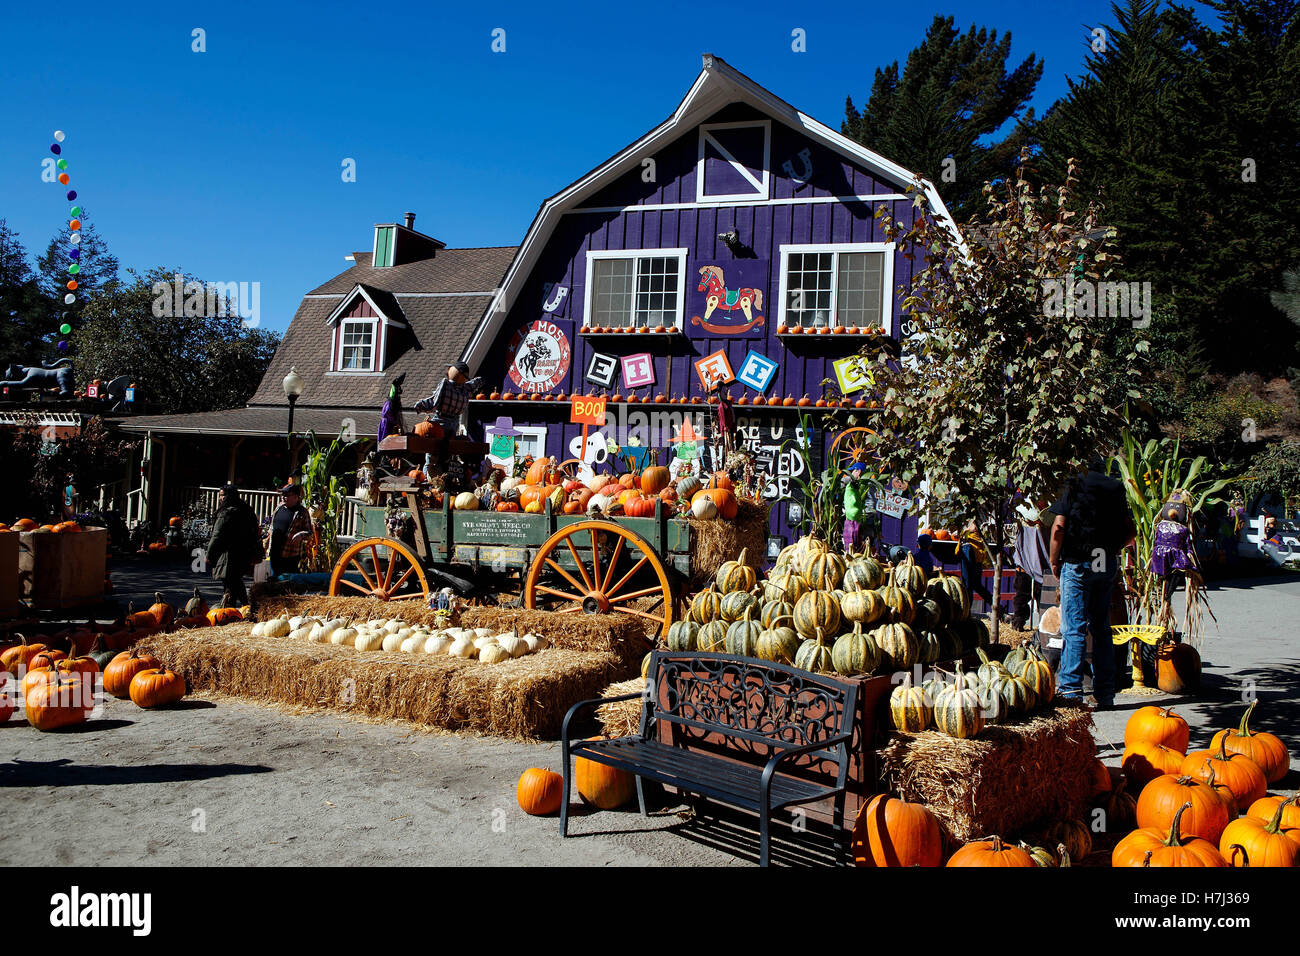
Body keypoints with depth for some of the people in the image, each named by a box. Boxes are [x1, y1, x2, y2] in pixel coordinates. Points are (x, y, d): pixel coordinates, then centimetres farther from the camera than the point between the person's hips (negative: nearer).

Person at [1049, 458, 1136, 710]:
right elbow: (1131, 531, 9)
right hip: (1108, 565, 5)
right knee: (1101, 628, 11)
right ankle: (1104, 694, 14)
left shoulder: (1074, 485, -4)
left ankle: (1070, 689, -8)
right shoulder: (1115, 488, 11)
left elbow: (1059, 527, -12)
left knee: (1074, 627, -4)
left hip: (1078, 563, -5)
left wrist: (1054, 560, -1)